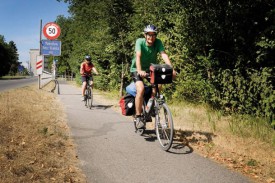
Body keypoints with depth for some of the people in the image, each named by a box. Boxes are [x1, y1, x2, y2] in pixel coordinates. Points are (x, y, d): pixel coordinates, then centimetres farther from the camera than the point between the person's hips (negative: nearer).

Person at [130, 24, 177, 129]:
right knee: (141, 89, -25)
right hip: (137, 69, -3)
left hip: (151, 68, 4)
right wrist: (139, 71, -51)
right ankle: (138, 117, -16)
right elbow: (138, 56, -34)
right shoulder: (140, 41, -21)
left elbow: (164, 55, -27)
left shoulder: (158, 42, -14)